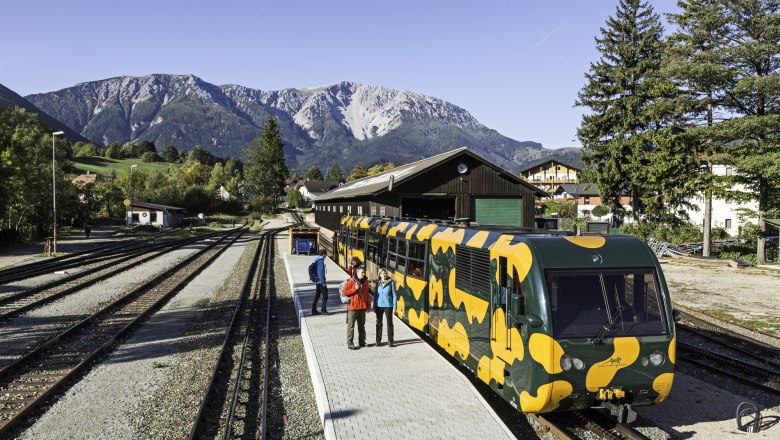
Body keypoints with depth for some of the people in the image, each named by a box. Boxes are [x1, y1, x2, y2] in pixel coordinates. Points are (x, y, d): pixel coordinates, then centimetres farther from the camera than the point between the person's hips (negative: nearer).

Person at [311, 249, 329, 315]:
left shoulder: (317, 260, 13)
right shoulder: (321, 261, -16)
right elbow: (320, 272, -21)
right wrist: (323, 282, -19)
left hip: (318, 282, 9)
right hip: (321, 282, -9)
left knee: (316, 296, 11)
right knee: (325, 296, -2)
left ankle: (314, 310, 14)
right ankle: (323, 309, -1)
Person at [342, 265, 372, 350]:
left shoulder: (365, 281, 8)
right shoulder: (351, 282, -11)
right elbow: (344, 292, -12)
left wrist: (368, 304, 13)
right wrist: (354, 289, -21)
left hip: (363, 307, 6)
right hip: (353, 307, -6)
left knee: (362, 325, 15)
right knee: (351, 325, -1)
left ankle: (361, 341, 27)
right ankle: (350, 343, 5)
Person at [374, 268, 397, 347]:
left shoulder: (391, 283, -5)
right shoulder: (378, 283, 4)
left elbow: (394, 295, -3)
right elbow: (375, 295, 10)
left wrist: (394, 307, -7)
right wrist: (374, 306, 8)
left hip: (388, 306, -3)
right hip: (379, 306, 3)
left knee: (389, 323, 4)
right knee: (379, 323, 9)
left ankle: (390, 341, 12)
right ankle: (378, 341, 18)